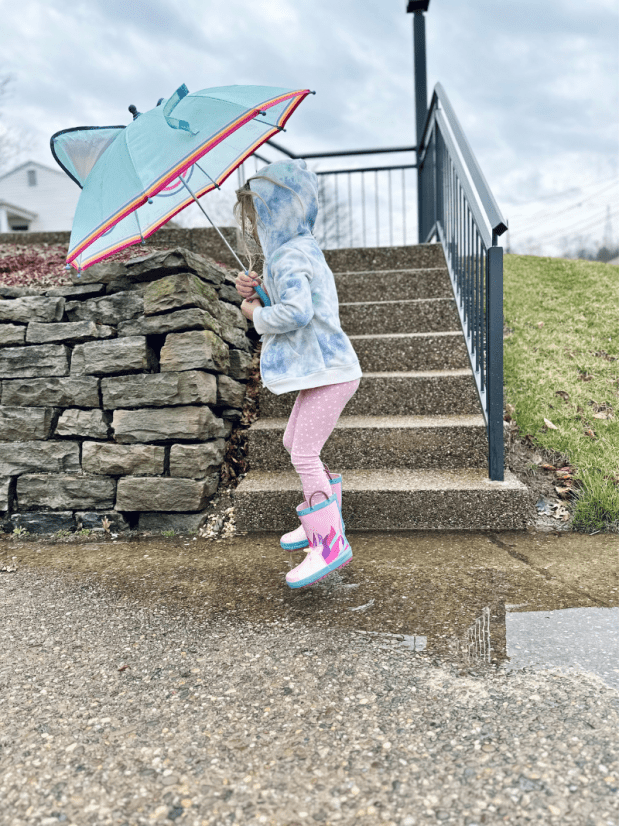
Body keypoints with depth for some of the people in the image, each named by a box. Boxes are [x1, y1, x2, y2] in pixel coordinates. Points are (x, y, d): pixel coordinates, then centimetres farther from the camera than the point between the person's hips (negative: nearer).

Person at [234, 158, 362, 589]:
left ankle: (330, 542, -7)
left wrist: (257, 314, -14)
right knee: (296, 443, 20)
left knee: (304, 453, -11)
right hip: (322, 369, 11)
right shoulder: (299, 251, 17)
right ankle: (325, 517, 33)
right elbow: (286, 300, 21)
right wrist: (255, 290, 2)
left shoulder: (291, 258, -17)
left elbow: (296, 312, -31)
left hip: (328, 371, -11)